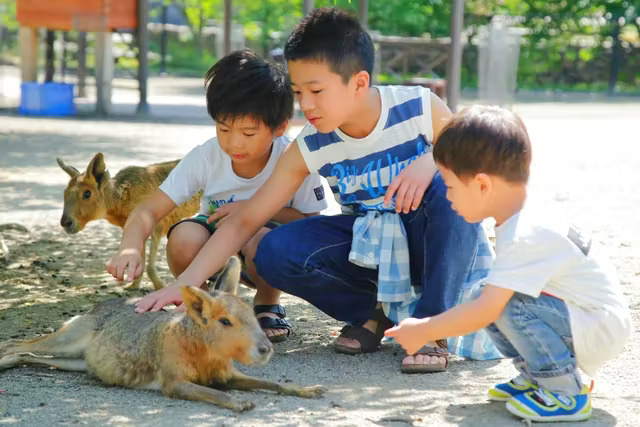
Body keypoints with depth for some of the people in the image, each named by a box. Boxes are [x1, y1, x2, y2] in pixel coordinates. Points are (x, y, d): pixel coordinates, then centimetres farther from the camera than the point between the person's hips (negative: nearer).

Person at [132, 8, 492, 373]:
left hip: (434, 247, -2)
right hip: (369, 247, 2)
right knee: (276, 253, -22)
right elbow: (245, 221, -11)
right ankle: (376, 310, 1)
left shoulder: (421, 108, -20)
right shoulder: (310, 148, -14)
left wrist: (432, 161, -30)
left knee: (450, 189, -35)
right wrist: (186, 283, -21)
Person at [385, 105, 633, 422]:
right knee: (496, 303, 0)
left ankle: (565, 394, -16)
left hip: (603, 329, -10)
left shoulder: (523, 238, -27)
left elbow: (486, 311, -30)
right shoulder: (521, 221, 2)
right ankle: (536, 376, 12)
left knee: (512, 305, -28)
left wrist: (422, 331, -20)